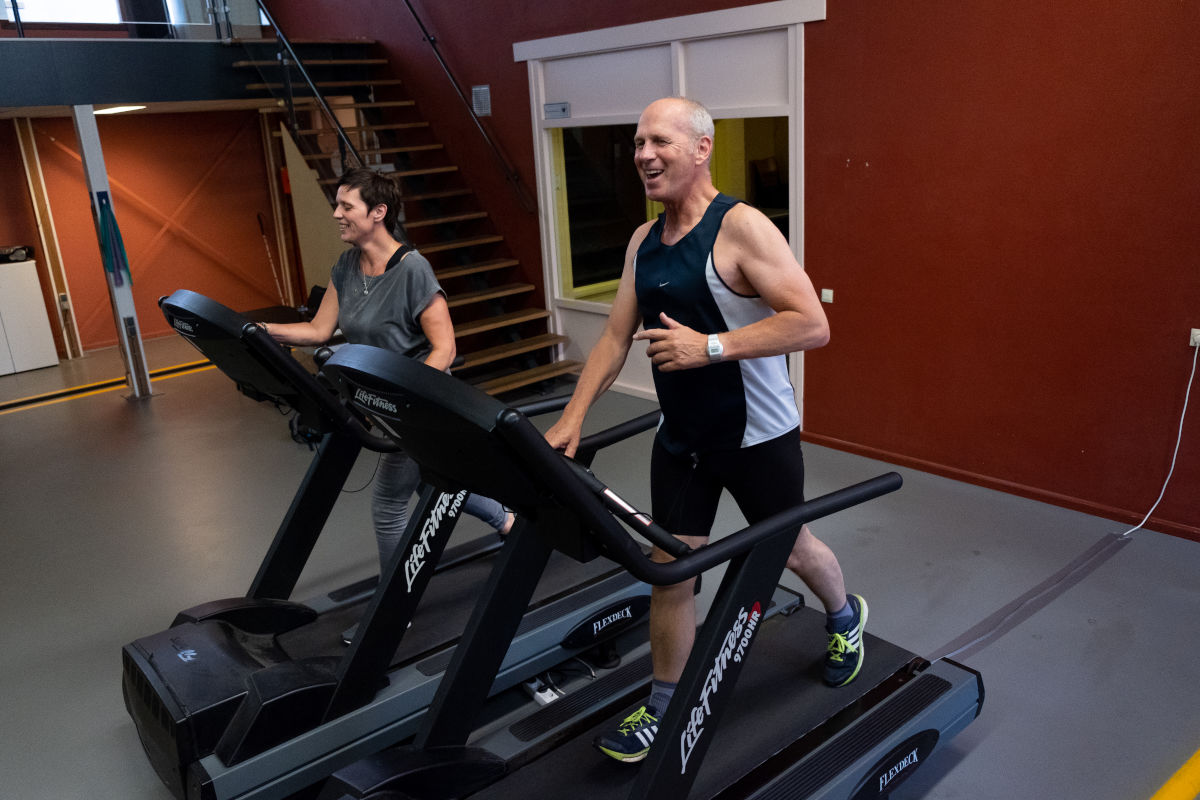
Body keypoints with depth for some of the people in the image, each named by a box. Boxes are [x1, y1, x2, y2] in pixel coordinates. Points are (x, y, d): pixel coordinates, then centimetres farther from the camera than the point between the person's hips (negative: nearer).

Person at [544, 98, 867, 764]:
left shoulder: (741, 228, -18)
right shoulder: (643, 242, 4)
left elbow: (812, 324, -24)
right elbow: (616, 336, 6)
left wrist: (709, 346, -29)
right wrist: (573, 415, -4)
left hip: (757, 435, -5)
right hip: (681, 436, 5)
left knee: (792, 549, 17)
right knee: (669, 569, 7)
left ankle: (846, 617, 51)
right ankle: (665, 706, 25)